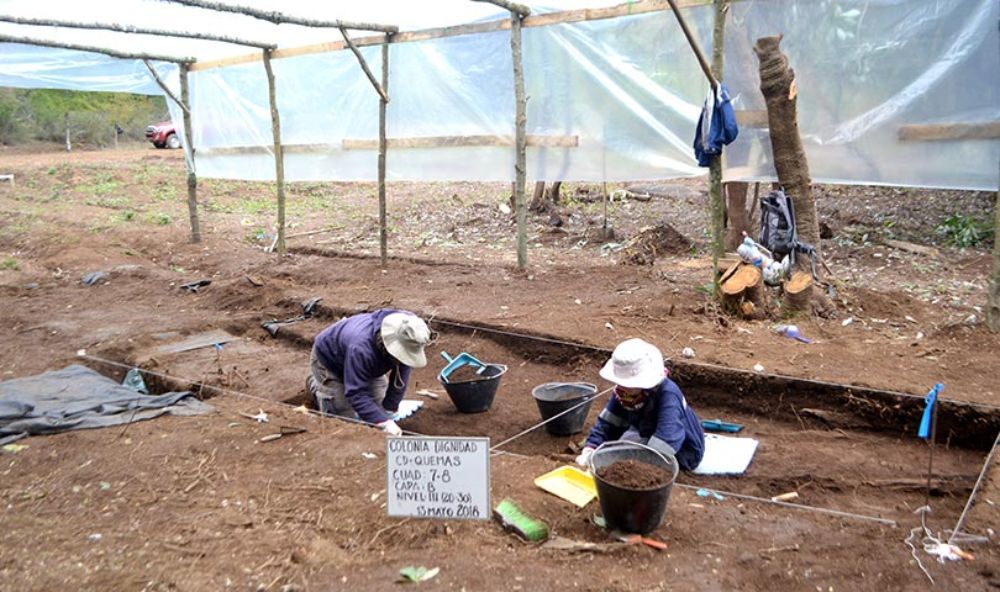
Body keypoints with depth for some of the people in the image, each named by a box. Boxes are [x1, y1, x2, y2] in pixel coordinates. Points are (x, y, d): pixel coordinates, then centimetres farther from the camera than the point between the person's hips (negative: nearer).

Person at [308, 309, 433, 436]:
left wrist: (389, 409, -17)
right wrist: (384, 422, -50)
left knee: (379, 405, 3)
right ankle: (316, 384, 18)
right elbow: (356, 393, -44)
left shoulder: (405, 341, -30)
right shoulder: (361, 348, -48)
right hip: (328, 359, -6)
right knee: (346, 416, -7)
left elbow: (401, 376, -17)